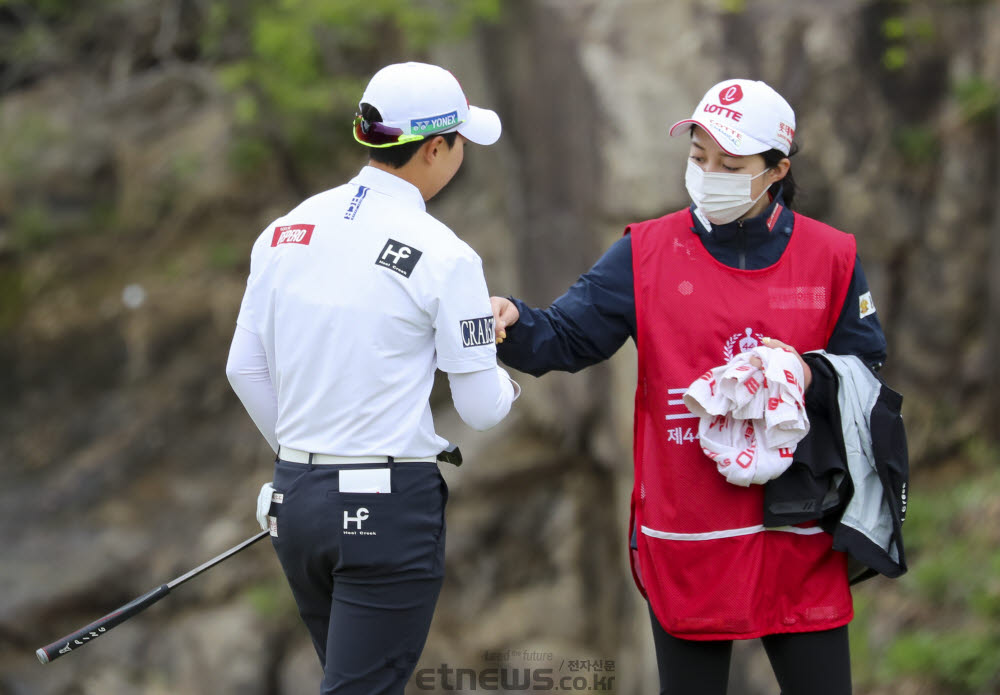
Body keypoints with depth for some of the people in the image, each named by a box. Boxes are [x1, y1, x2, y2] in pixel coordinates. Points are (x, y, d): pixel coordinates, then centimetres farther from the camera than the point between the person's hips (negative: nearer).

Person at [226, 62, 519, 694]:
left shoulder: (286, 231, 4)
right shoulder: (445, 257, -12)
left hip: (296, 499, 7)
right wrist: (507, 386, 17)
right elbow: (482, 409, -7)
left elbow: (246, 369, 10)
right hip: (392, 509, -6)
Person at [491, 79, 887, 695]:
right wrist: (514, 324, -29)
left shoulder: (830, 257, 2)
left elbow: (869, 369, 8)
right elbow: (565, 335, -8)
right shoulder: (647, 253, 0)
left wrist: (812, 377, -13)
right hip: (687, 533, 0)